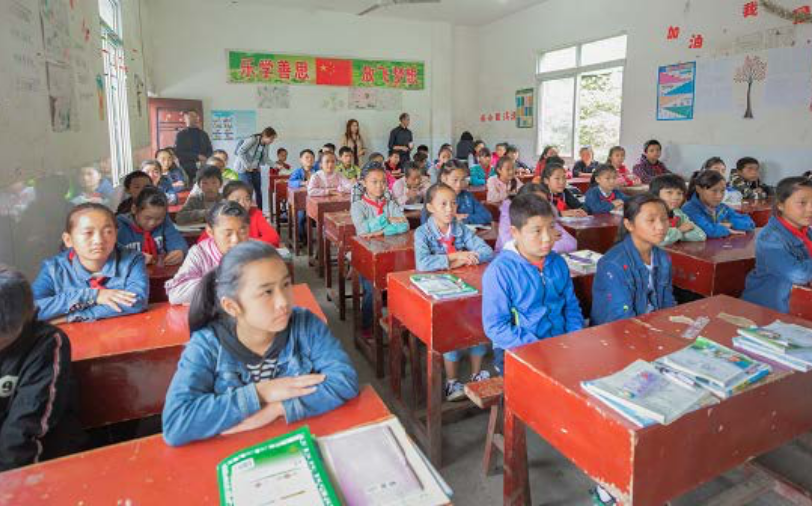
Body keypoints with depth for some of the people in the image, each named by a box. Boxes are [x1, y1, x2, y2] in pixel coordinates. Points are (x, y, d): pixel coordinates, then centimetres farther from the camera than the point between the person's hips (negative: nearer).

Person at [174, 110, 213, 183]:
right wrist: (197, 157, -11)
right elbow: (178, 153, -3)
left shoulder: (203, 134, 16)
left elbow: (209, 151, 15)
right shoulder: (181, 135, 6)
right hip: (187, 170, -3)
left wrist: (204, 159, -7)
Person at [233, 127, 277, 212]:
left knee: (258, 191, 6)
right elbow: (240, 152, -20)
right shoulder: (252, 140, -20)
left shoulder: (266, 145, 2)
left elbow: (266, 159, 9)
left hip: (255, 170, 7)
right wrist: (247, 166, -21)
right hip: (244, 169, -7)